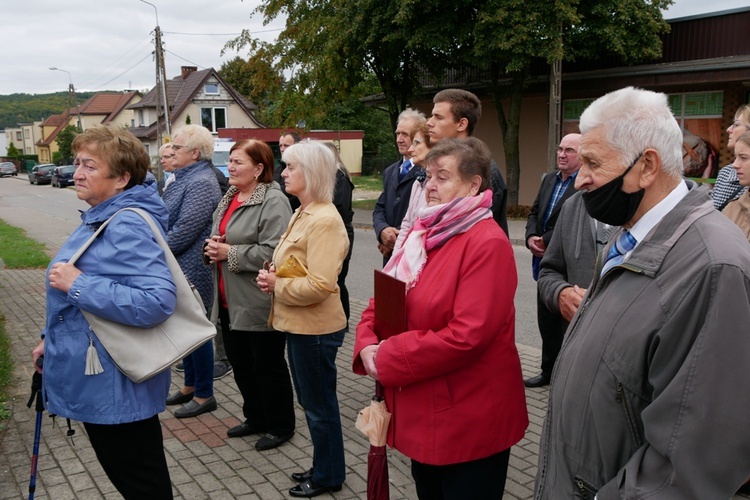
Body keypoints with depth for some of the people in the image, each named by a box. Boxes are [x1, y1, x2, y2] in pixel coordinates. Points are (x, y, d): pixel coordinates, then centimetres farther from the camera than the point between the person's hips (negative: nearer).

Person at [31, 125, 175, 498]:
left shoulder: (128, 227, -25)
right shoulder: (101, 218, 8)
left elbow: (157, 301, -37)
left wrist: (77, 283, -31)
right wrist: (52, 339, 20)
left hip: (115, 386, -10)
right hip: (97, 380, 10)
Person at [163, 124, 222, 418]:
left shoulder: (201, 183, -19)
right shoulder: (183, 179, 13)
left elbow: (185, 230, -24)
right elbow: (169, 220, 22)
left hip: (193, 271, -10)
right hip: (180, 270, 10)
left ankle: (204, 395, 14)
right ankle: (190, 386, 33)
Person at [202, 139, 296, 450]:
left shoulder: (273, 202, -17)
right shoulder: (229, 198, 12)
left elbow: (273, 252, -27)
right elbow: (218, 237, 24)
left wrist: (229, 253, -20)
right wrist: (212, 247, 0)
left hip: (258, 304, -9)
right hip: (229, 302, 9)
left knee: (267, 366, 6)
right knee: (240, 363, 19)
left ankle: (280, 425, 24)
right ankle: (256, 418, 38)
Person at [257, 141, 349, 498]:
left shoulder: (324, 220, -21)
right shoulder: (303, 213, 10)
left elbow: (320, 284, -28)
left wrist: (277, 286, -16)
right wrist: (272, 277, 2)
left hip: (315, 328, -10)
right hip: (299, 324, 10)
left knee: (319, 405, 7)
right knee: (311, 401, 21)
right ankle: (323, 467, 37)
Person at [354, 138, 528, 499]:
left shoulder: (487, 244, -19)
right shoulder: (422, 234, 7)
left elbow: (466, 336, -27)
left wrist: (387, 359, -19)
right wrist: (368, 346, -11)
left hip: (468, 420, -8)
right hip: (421, 412, 8)